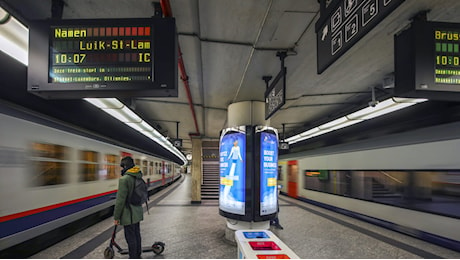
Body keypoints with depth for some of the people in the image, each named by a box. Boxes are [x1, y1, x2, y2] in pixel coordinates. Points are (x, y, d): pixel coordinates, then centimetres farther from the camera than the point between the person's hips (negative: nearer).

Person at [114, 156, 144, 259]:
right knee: (137, 235, 19)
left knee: (130, 237, 3)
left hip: (128, 215, -8)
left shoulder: (124, 179, -19)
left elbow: (120, 200, -19)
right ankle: (138, 255, 31)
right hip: (138, 212, 8)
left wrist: (116, 217, -11)